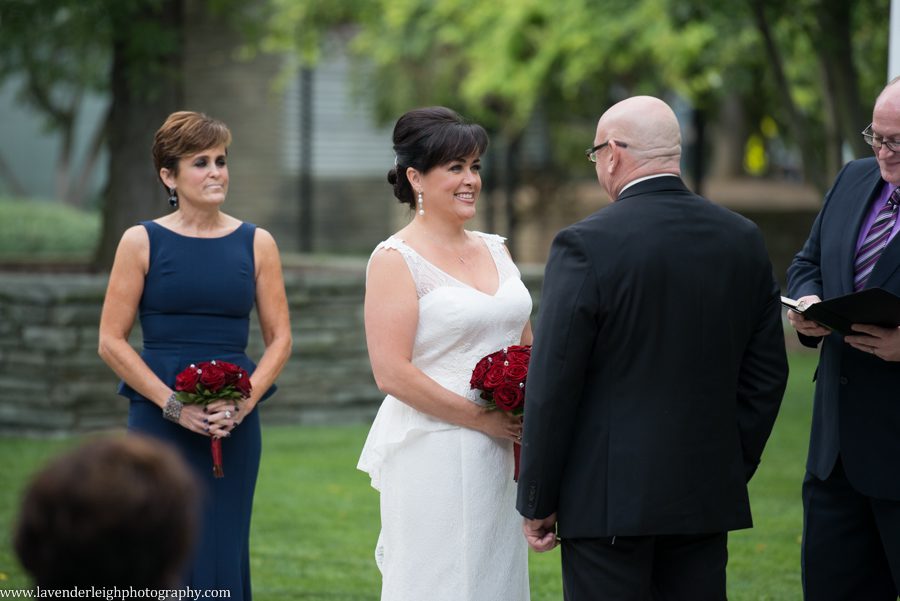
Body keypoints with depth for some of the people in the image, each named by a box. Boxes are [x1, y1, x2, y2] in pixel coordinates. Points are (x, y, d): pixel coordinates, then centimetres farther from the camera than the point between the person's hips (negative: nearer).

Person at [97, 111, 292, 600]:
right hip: (159, 419, -2)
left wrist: (244, 401, -9)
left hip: (234, 426, 2)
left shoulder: (256, 243, 7)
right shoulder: (142, 242, 1)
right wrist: (174, 405, -11)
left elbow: (280, 338, 8)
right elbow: (111, 341, -2)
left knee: (224, 554, 2)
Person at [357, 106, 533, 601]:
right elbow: (392, 373, -15)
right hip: (431, 457, -7)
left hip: (496, 458, 7)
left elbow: (526, 346, 19)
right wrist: (481, 419, -14)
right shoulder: (396, 260, -8)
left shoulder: (494, 250, 12)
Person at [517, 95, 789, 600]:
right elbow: (767, 373, 10)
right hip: (707, 496, 5)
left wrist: (537, 502, -3)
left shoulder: (586, 246, -12)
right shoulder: (744, 241, 4)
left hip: (608, 499, -5)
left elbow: (552, 386, -11)